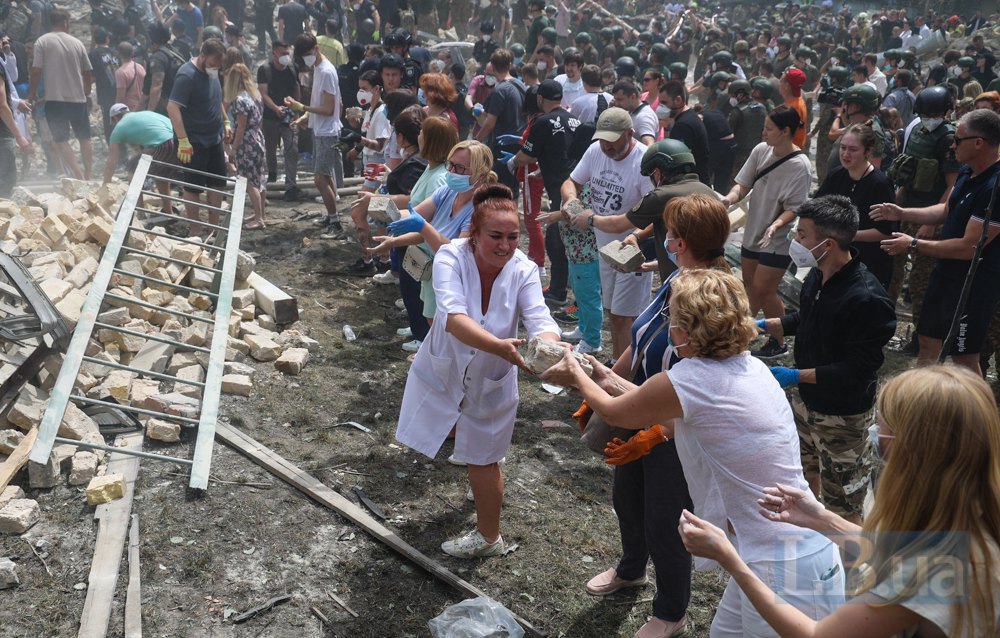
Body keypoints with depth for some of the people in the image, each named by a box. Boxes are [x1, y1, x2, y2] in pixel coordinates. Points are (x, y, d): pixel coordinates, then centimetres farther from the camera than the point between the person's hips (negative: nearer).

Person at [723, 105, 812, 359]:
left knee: (763, 290, -2)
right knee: (749, 284, 19)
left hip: (778, 240, -6)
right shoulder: (761, 150, -5)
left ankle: (778, 343, 17)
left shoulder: (799, 165, -21)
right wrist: (730, 198, -22)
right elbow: (743, 184, -1)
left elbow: (794, 208, -20)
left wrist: (775, 225, -37)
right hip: (753, 231, 6)